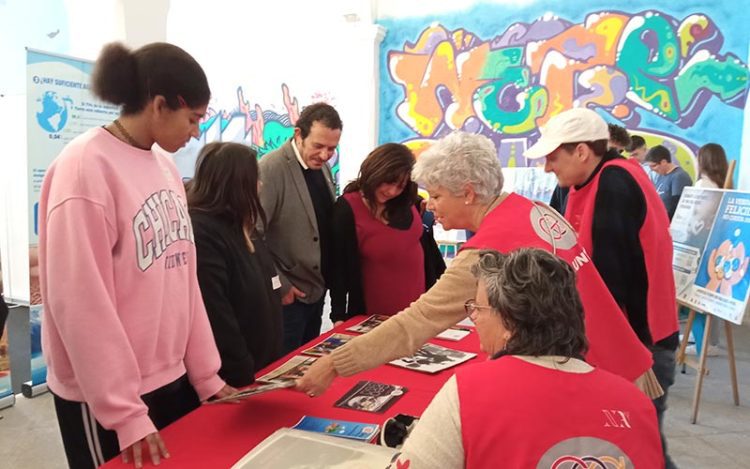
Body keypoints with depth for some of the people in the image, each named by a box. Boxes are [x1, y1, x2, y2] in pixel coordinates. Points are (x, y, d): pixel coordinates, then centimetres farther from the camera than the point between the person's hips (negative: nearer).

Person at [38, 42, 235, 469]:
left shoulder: (165, 167, 7)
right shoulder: (86, 167, -16)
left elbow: (183, 278, 7)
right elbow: (80, 302, -19)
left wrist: (205, 374, 7)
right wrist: (124, 412, -16)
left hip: (173, 380, 7)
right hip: (108, 400, -7)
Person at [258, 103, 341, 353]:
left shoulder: (322, 166, 5)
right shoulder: (271, 168, -19)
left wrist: (327, 278, 8)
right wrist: (279, 285, -17)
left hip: (317, 288, 7)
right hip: (289, 295, -7)